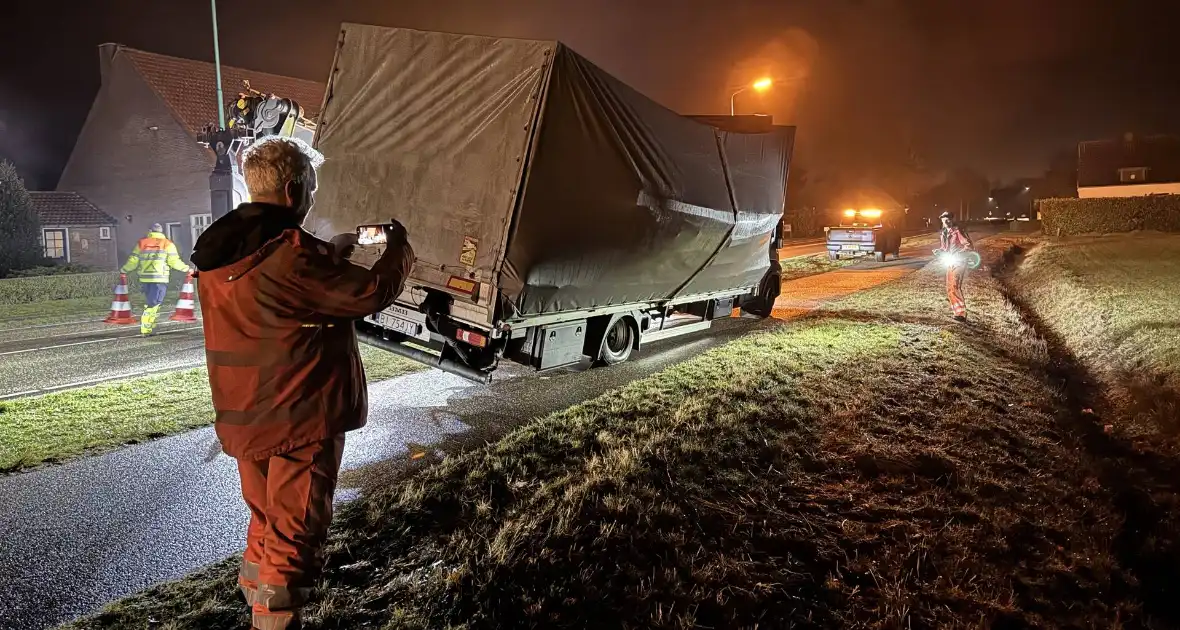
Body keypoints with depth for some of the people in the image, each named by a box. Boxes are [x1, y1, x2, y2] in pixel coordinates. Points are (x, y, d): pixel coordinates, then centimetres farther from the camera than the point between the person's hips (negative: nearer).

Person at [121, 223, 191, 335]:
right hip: (159, 279, -4)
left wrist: (124, 270, 27)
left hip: (144, 279, 4)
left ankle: (150, 326, 15)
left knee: (149, 302, 16)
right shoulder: (167, 244, 3)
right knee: (154, 304, -4)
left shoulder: (141, 243, 12)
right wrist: (187, 269, 7)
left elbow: (133, 261, 11)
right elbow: (174, 262, -5)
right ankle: (145, 329, -10)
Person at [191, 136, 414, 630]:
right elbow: (373, 293, -20)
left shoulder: (219, 248, 4)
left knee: (266, 516, 25)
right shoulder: (290, 254, -24)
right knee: (296, 529, 6)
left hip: (245, 418, 9)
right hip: (300, 417, -9)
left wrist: (331, 252, 13)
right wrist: (398, 246, -3)